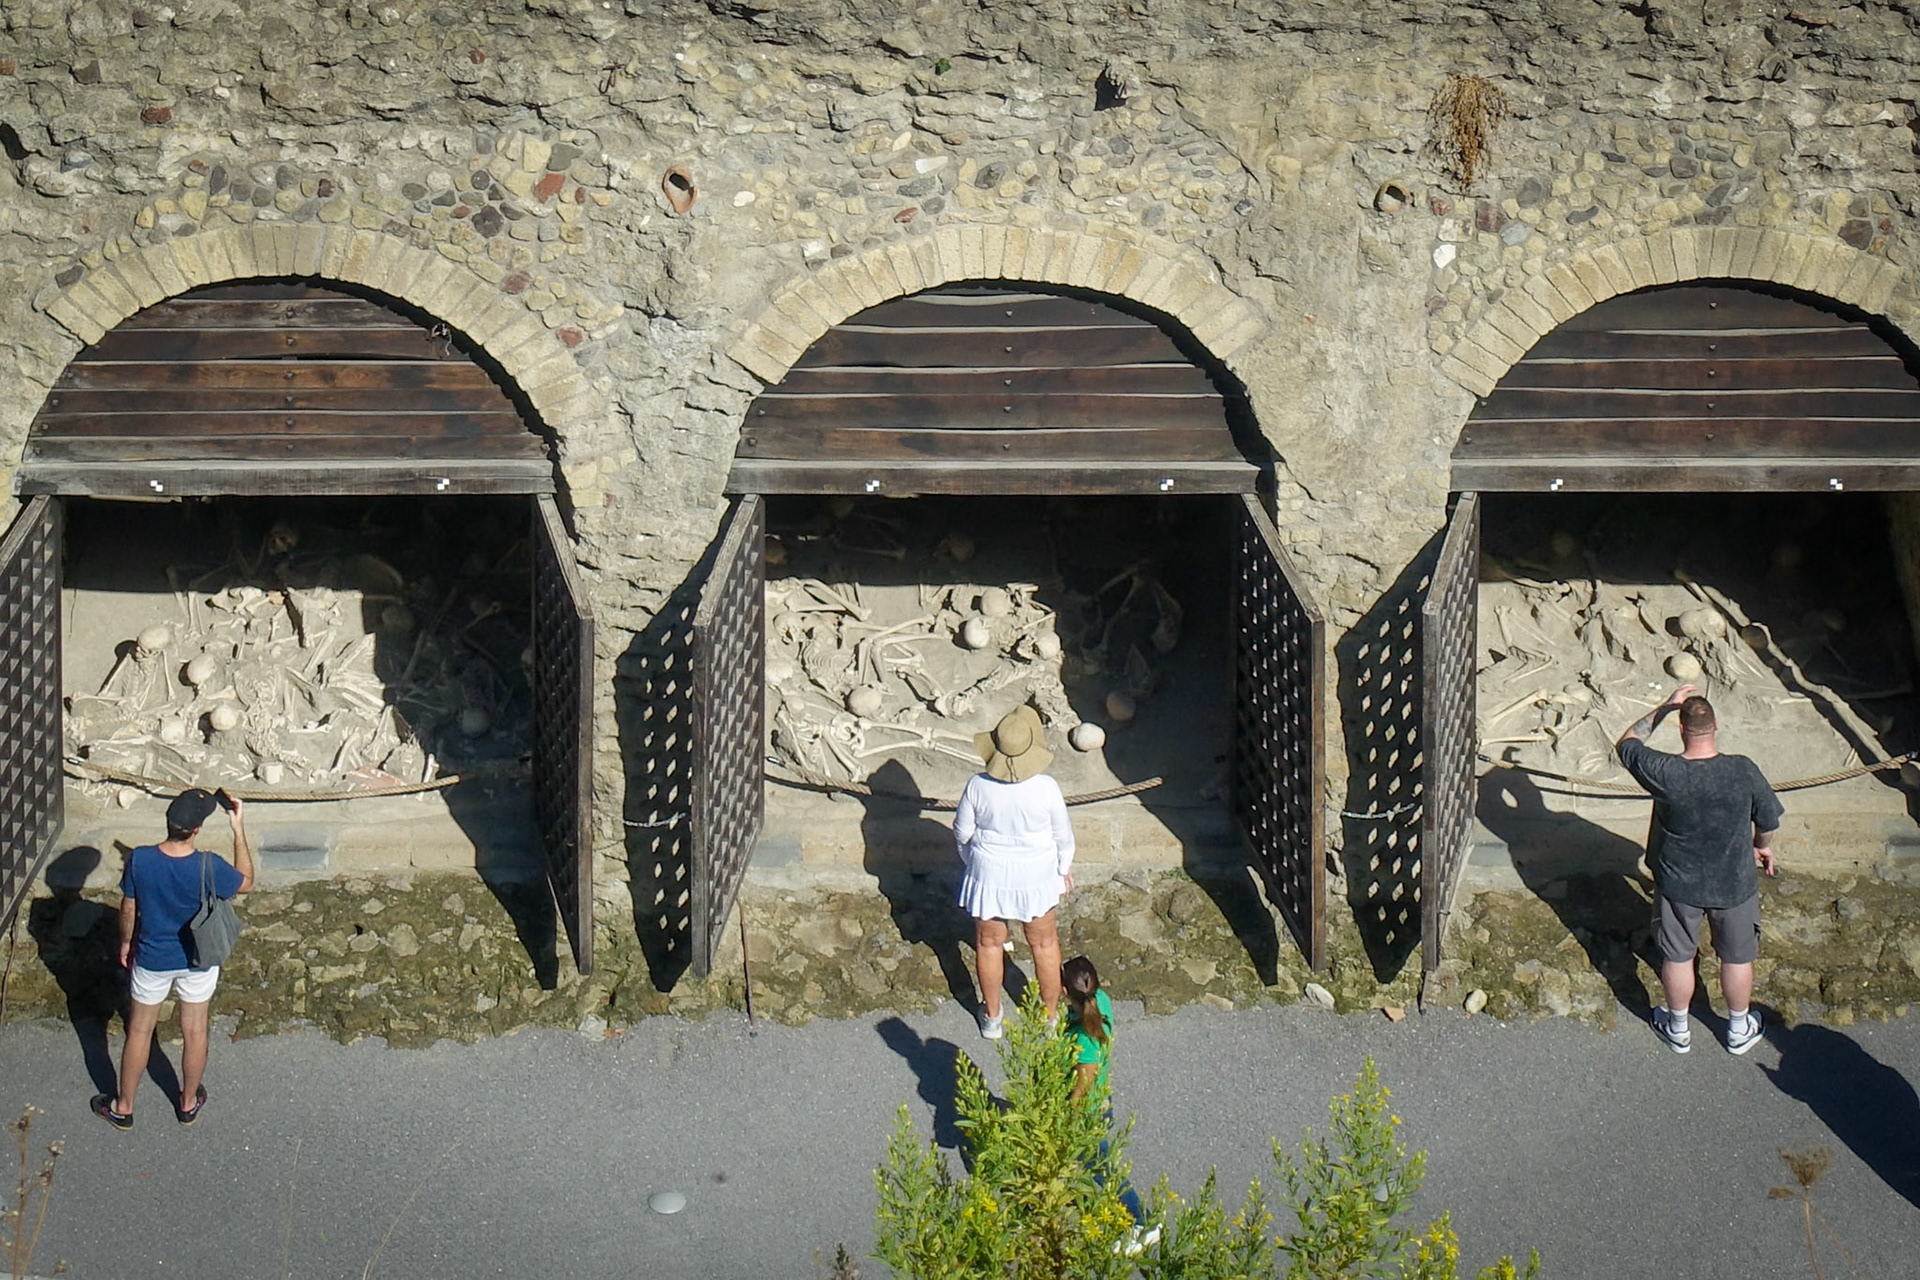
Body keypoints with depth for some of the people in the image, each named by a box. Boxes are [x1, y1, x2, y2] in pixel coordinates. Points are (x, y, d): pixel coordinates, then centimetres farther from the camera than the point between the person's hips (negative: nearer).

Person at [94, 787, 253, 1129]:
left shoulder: (140, 860, -24)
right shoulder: (209, 867, -29)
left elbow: (128, 910, -8)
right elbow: (246, 882, -7)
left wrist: (125, 943, 11)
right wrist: (239, 828, -10)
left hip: (152, 959, 1)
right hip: (198, 960, -1)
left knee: (140, 1031, 20)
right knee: (194, 1031, 21)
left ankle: (123, 1108, 35)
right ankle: (189, 1103, 40)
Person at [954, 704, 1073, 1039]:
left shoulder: (977, 786, -22)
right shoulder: (1046, 788, -24)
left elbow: (962, 833, -7)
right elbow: (1063, 835, -9)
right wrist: (1064, 868, 10)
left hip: (989, 875, 0)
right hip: (1036, 876, 0)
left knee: (989, 944, 22)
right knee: (1044, 944, 22)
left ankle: (991, 1018, 37)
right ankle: (1050, 1016, 37)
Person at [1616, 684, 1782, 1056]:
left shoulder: (1662, 773, -26)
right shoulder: (1744, 771, -24)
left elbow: (1627, 743, -5)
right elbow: (1769, 820, -6)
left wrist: (1665, 707, -2)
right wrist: (1763, 845, 15)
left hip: (1677, 884, 0)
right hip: (1734, 883, 0)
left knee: (1677, 957, 21)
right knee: (1737, 957, 22)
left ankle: (1678, 1030, 40)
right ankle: (1739, 1030, 41)